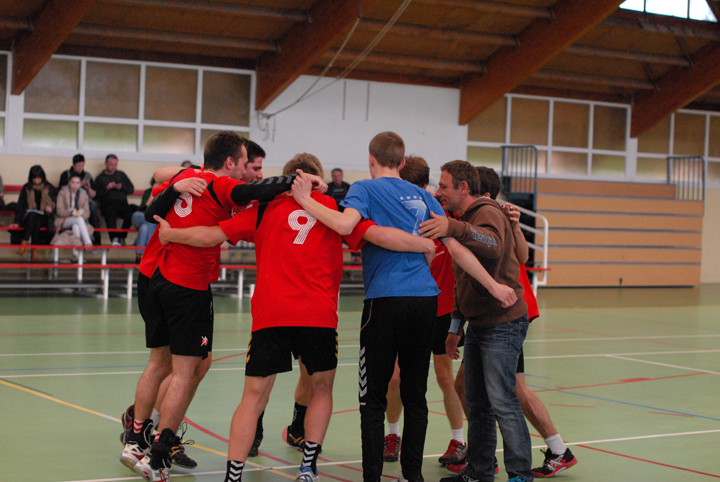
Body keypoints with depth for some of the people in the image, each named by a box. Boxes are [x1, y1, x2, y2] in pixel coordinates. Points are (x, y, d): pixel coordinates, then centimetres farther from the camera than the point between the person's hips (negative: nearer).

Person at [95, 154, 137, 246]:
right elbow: (97, 195, 8)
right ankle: (115, 238, -46)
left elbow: (131, 189, 20)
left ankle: (121, 237, -21)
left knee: (131, 212, -34)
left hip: (121, 203, 2)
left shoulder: (121, 175, 28)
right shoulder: (100, 178, 21)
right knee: (110, 214, -40)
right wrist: (107, 188, -6)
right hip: (107, 203, -2)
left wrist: (121, 187, 3)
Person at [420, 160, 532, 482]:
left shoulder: (488, 212, -13)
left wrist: (455, 229, -53)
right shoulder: (464, 219, 19)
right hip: (478, 324, 10)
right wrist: (456, 322, 23)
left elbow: (493, 244, -39)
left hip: (502, 323, -10)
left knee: (502, 401, -11)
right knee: (476, 402, 12)